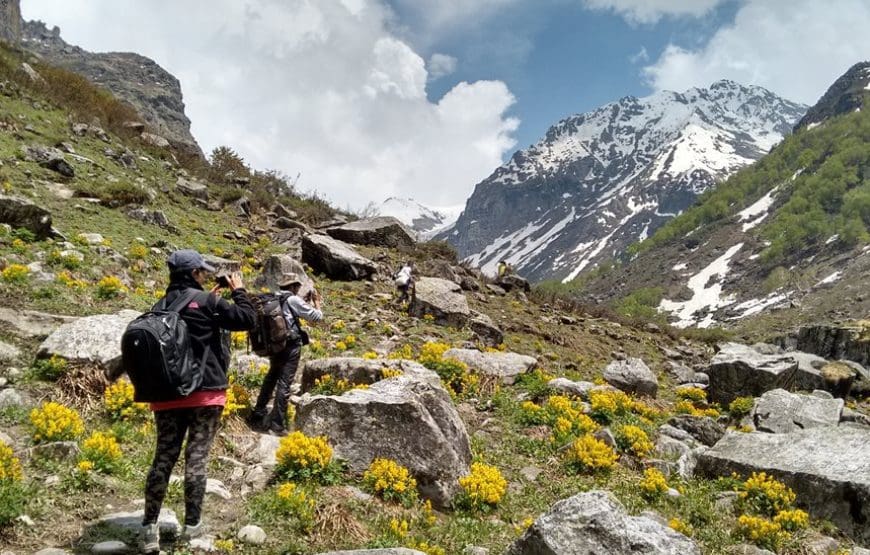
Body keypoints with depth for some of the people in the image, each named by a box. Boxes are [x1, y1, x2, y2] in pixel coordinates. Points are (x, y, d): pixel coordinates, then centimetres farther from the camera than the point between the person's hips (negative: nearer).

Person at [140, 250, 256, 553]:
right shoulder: (206, 302, -11)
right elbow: (247, 320, -8)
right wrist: (239, 291, 5)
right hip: (205, 393, -5)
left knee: (164, 457, 8)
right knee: (196, 457, 3)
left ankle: (150, 526, 7)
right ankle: (192, 523, 11)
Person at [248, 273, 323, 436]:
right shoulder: (293, 300, -9)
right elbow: (317, 317, -6)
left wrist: (304, 301, 24)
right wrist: (316, 301, 10)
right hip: (290, 347, -7)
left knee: (271, 379, 20)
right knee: (284, 384, -5)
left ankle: (257, 415, 27)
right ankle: (277, 425, -5)